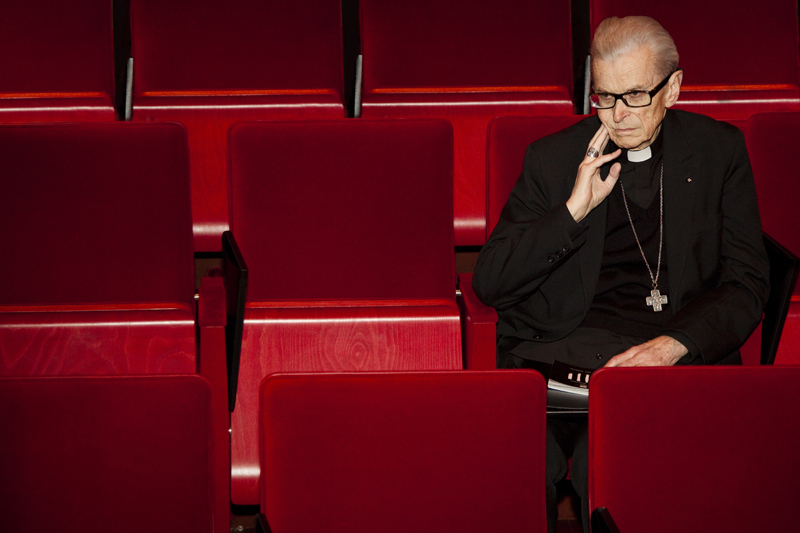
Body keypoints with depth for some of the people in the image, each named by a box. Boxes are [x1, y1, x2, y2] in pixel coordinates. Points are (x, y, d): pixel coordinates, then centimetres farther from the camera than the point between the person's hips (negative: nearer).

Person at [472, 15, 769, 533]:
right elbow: (489, 283, 5)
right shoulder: (552, 158, 11)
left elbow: (747, 285, 5)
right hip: (565, 347, 1)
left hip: (682, 348, -1)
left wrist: (674, 345, -14)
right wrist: (574, 210, -6)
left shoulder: (719, 150, 11)